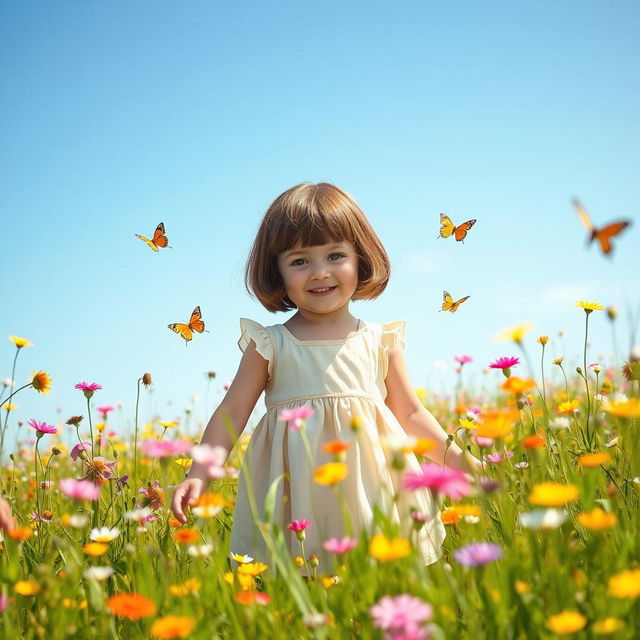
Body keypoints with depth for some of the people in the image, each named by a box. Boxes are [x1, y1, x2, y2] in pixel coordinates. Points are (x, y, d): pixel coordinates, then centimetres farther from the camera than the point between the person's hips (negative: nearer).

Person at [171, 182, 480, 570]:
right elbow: (231, 415, 4)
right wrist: (198, 476, -6)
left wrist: (458, 460, 4)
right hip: (299, 497, -1)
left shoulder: (379, 342, 8)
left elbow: (411, 414, 14)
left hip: (370, 487, 2)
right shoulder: (270, 345, 4)